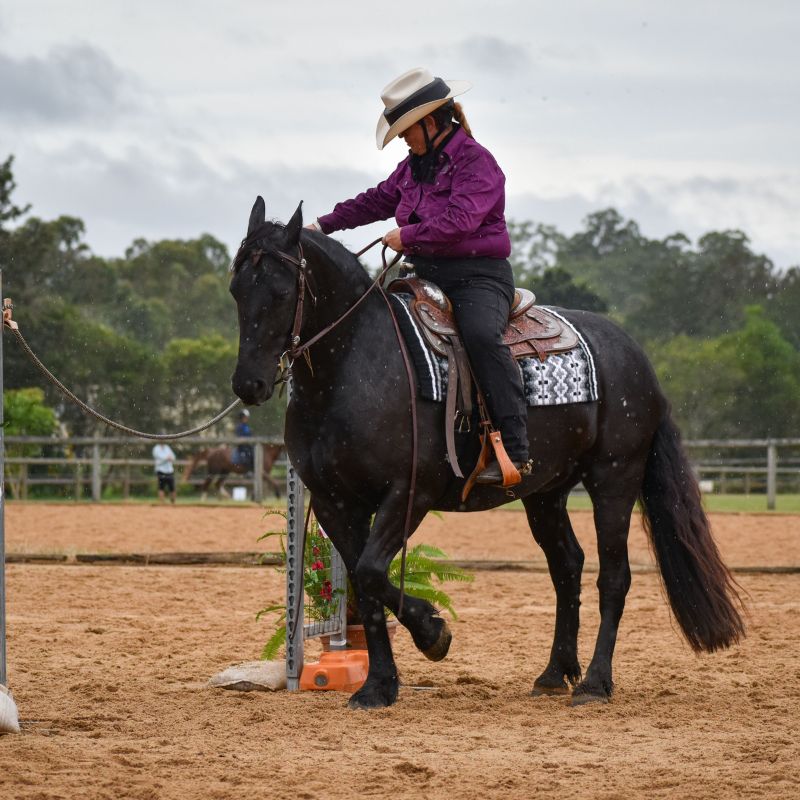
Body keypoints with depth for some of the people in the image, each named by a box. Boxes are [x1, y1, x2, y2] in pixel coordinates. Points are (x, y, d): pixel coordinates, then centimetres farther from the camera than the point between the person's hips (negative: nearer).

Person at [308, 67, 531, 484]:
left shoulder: (476, 161, -11)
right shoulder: (414, 165, 15)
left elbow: (460, 219, -24)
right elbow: (377, 200, 28)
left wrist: (408, 236, -17)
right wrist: (324, 225, 27)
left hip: (479, 276, -9)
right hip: (428, 275, 9)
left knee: (481, 334, -36)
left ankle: (515, 449, -38)